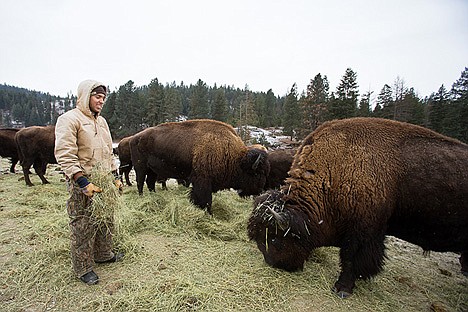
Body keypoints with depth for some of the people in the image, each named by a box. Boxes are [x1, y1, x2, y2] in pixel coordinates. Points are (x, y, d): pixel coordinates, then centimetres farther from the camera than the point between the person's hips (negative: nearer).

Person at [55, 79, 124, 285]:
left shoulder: (101, 121, 15)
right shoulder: (69, 119, -11)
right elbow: (64, 155, -18)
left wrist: (115, 176, 16)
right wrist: (83, 182, -23)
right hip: (82, 185, -8)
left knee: (106, 221, 18)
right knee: (83, 227, 2)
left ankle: (104, 255, 37)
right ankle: (83, 268, 19)